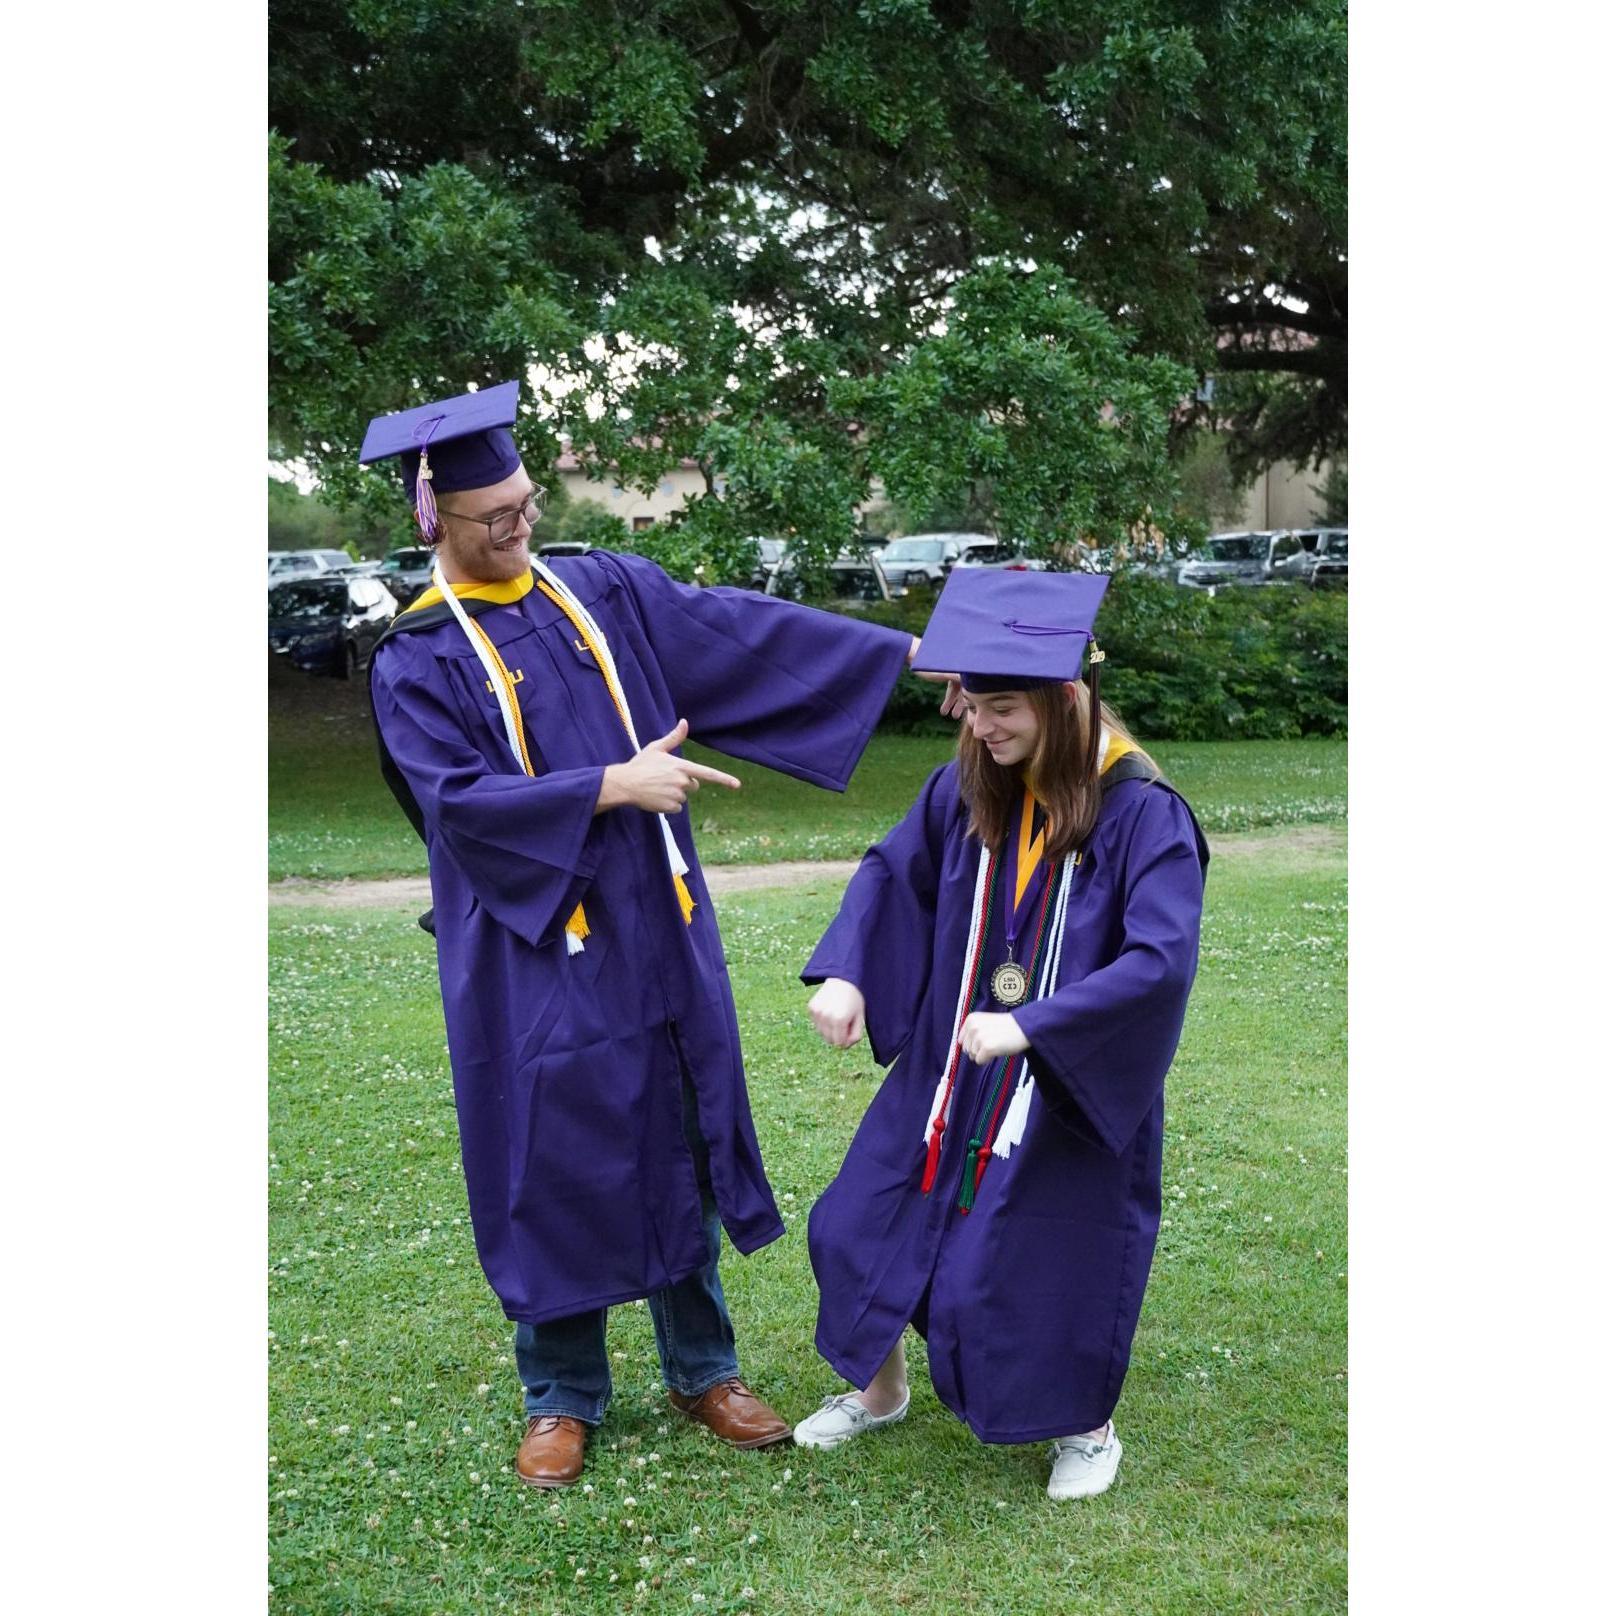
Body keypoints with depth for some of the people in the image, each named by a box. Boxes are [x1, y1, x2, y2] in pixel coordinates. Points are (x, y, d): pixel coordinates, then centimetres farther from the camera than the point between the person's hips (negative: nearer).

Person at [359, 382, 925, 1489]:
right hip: (533, 954, -4)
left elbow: (744, 633, 2)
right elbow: (457, 798, -17)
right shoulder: (417, 662, -6)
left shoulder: (606, 594, 5)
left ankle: (702, 1369, 28)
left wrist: (908, 650, -3)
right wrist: (611, 787, -23)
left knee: (678, 1146, 12)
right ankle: (563, 1397, 22)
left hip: (654, 932, 4)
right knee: (555, 1166, 4)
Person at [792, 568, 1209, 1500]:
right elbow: (893, 873, 7)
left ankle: (1086, 1428, 37)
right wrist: (843, 973, -9)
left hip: (1076, 1090, -5)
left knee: (1056, 1264, 6)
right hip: (950, 1067, 6)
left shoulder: (1144, 817, -23)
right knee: (860, 1225, 11)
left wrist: (1030, 1025, -36)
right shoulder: (967, 790, -7)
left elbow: (1162, 962, -30)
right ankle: (880, 1391, 39)